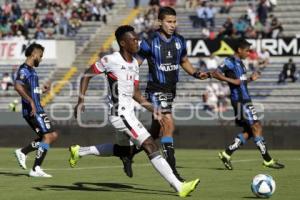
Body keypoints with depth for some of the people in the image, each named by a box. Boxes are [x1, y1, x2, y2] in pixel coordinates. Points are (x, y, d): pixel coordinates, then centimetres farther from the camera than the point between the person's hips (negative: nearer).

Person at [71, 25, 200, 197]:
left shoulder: (134, 63, 11)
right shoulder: (111, 60, -12)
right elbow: (87, 75, -3)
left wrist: (154, 109, 9)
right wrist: (81, 100, -8)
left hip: (129, 112, 10)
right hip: (120, 113, -10)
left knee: (122, 150, 26)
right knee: (151, 146, -15)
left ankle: (80, 151, 39)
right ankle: (179, 187, -18)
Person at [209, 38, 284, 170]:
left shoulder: (239, 63, 18)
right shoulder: (230, 62, -9)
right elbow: (215, 74, -19)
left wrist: (251, 79, 14)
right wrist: (231, 80, -24)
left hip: (246, 100, 10)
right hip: (240, 101, -10)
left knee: (249, 131, 9)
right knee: (257, 128, -9)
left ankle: (226, 154, 12)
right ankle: (267, 160, -6)